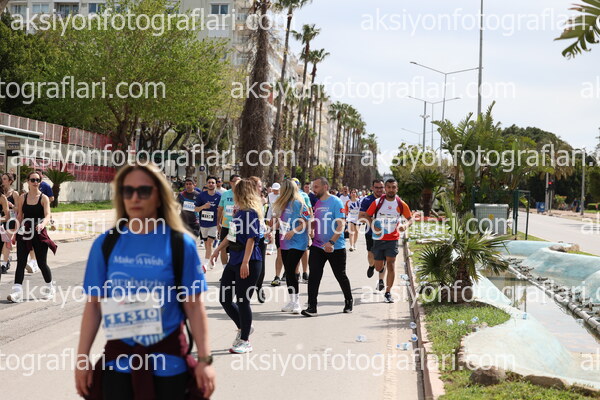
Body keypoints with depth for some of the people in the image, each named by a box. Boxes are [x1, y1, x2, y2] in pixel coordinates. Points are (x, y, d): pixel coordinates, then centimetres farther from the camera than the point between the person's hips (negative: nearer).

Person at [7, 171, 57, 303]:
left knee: (42, 263, 5)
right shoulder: (23, 198, 5)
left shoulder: (44, 198, -5)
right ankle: (17, 292, -9)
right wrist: (15, 232, 8)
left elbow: (47, 216, -18)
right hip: (24, 234, 3)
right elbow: (19, 217, 12)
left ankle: (50, 288, 26)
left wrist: (42, 224, -38)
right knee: (20, 262, -6)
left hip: (39, 234, -3)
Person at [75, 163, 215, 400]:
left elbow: (194, 307, -3)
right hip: (118, 361, 2)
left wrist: (204, 360, -6)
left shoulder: (180, 244, -5)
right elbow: (94, 304, 5)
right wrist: (82, 357, 3)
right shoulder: (105, 244, 1)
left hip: (168, 362, -2)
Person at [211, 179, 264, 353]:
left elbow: (251, 239, -18)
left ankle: (245, 341, 11)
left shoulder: (251, 213, -12)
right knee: (224, 298, 10)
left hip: (249, 262, -9)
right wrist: (218, 250, 28)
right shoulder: (239, 212, 14)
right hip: (234, 261, 9)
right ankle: (243, 328, 29)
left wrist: (245, 263, -22)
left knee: (242, 300, -2)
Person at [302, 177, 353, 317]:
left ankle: (348, 302, 31)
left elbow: (340, 225, -18)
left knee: (341, 275, 10)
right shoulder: (317, 203, 10)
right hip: (317, 246, 5)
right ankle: (312, 307, -3)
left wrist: (331, 242, -27)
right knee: (314, 276, -5)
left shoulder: (336, 202, -12)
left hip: (336, 247, -5)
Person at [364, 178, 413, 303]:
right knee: (379, 267, 5)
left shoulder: (401, 204, -2)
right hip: (378, 238, 1)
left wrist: (405, 225, -15)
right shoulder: (377, 202, -3)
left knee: (391, 264, -10)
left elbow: (410, 218, 7)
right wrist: (373, 226, -12)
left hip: (393, 238, -1)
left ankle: (388, 293, -2)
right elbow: (368, 216, 6)